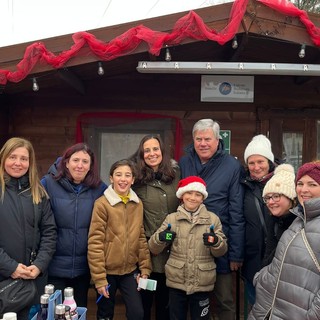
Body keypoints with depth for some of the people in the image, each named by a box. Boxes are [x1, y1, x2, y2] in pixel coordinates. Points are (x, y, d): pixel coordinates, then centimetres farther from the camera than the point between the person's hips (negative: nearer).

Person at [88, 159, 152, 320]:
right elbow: (95, 243, -15)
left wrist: (145, 269, 1)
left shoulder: (138, 204, 2)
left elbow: (141, 238, 6)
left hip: (130, 270, 4)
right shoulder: (102, 204, -13)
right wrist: (99, 278, -15)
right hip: (108, 271, -3)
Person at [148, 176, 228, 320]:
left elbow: (221, 251, 0)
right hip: (176, 283, 0)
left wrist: (216, 242, -22)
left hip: (202, 284, 0)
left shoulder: (213, 218, 2)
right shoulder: (171, 218, 2)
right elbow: (154, 249, 0)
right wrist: (159, 238, -22)